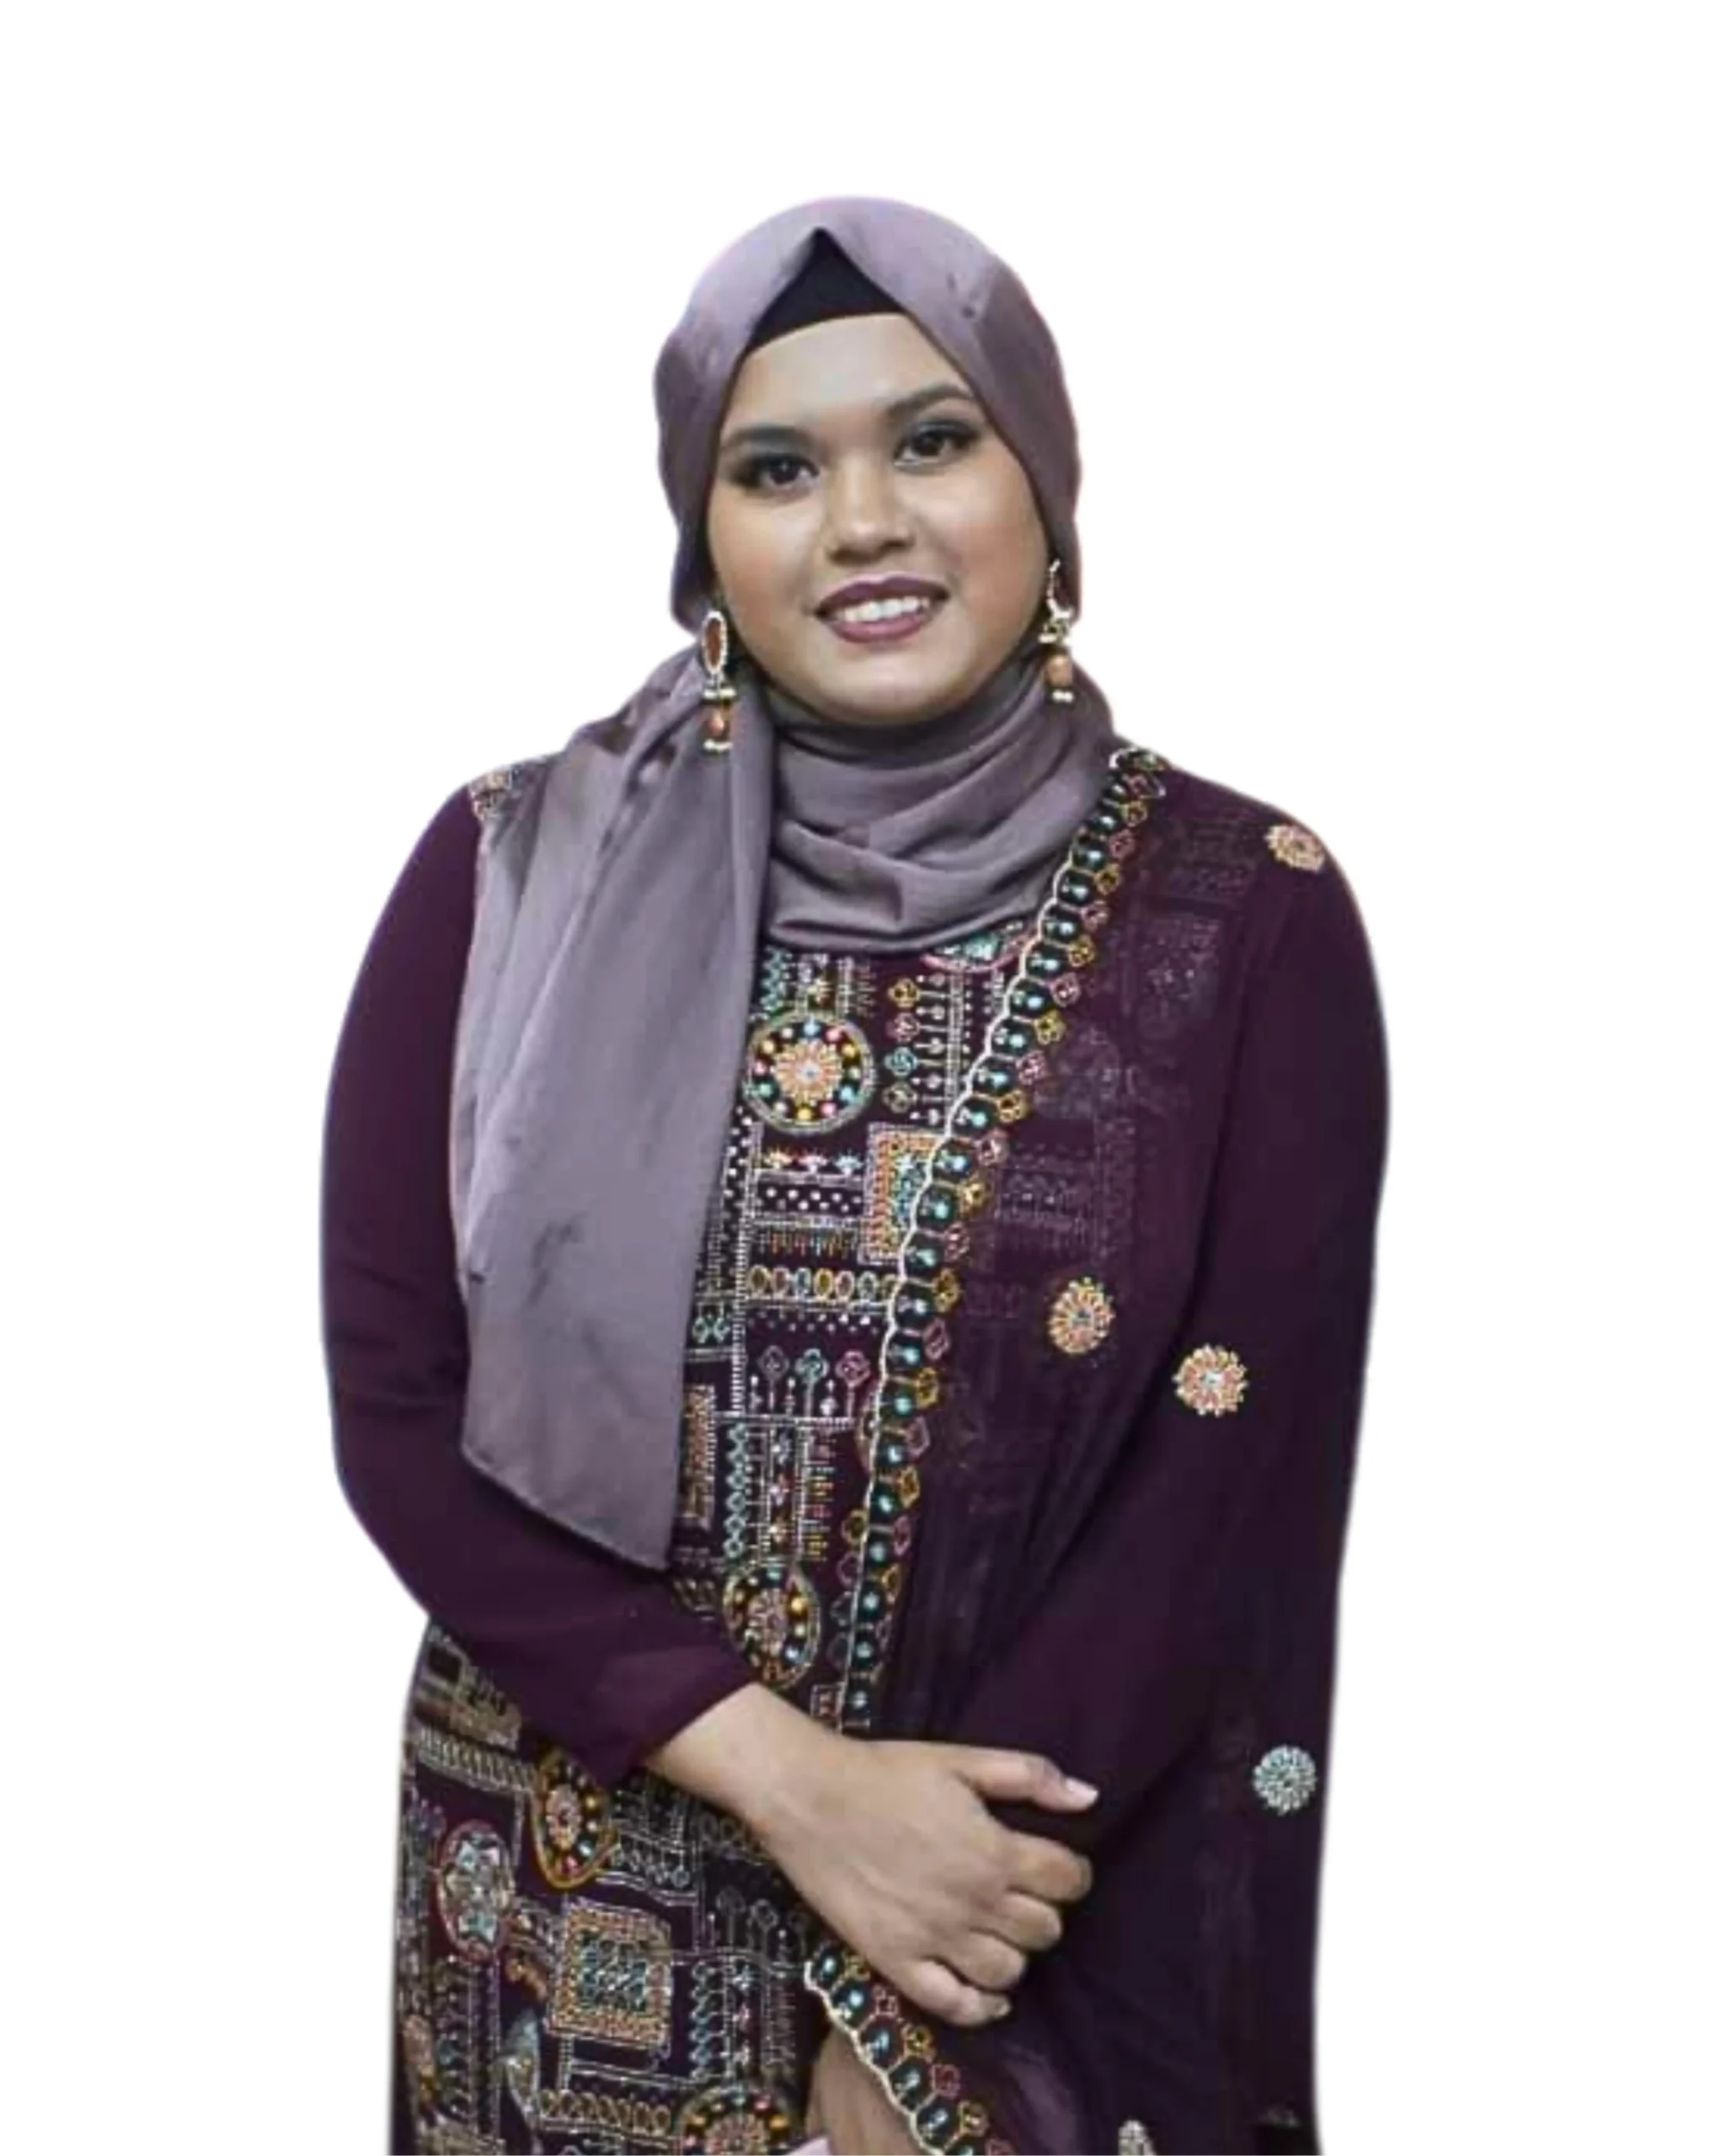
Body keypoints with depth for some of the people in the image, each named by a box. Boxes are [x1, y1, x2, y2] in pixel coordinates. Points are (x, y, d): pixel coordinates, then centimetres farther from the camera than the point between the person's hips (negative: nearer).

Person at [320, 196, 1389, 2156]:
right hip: (574, 1920, 1)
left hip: (1045, 1917, -1)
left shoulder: (1248, 914, -7)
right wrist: (799, 1779, -17)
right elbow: (401, 1412, -6)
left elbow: (1238, 1477, -10)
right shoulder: (515, 879, -5)